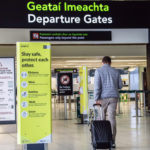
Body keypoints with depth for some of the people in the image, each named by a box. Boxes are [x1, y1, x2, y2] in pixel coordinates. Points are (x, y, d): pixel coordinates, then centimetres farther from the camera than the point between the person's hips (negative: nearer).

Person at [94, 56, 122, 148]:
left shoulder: (98, 71, 0)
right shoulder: (116, 71, 9)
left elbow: (97, 85, -10)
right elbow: (120, 86, 13)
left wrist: (96, 98, -12)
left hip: (103, 97, -2)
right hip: (114, 97, 2)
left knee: (102, 118, 8)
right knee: (112, 118, -2)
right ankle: (112, 142, -7)